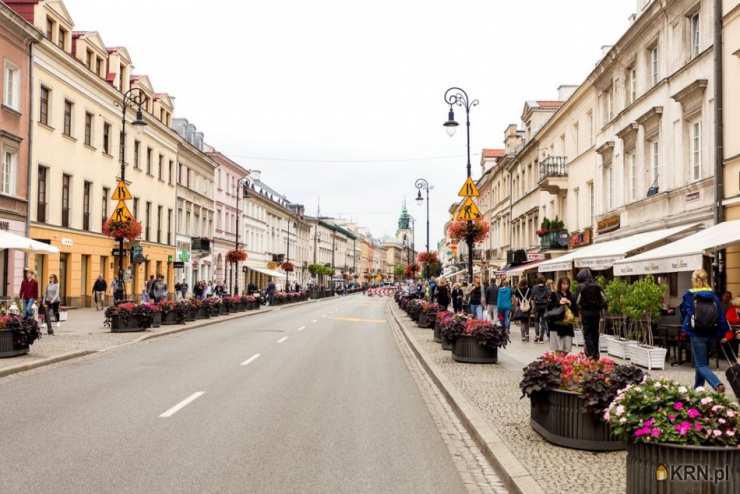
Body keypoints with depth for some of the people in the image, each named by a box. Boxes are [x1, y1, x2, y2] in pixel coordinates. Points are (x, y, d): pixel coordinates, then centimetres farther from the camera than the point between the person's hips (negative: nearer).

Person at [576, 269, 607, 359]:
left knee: (587, 333, -1)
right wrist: (600, 308, 11)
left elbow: (578, 301, -10)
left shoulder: (582, 286, -7)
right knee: (595, 333, 12)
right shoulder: (597, 286, 5)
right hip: (596, 312, 4)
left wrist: (579, 311, 4)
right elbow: (604, 299, 1)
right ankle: (596, 354, 16)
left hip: (586, 312, -4)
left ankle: (591, 353, -14)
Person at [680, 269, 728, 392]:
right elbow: (721, 316, -1)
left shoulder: (689, 296, -8)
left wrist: (686, 327, 23)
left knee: (701, 365, -1)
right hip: (711, 334, 4)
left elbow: (684, 313, 4)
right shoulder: (714, 296, 0)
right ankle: (698, 388, 29)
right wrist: (721, 333, 5)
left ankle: (717, 384, -25)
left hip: (696, 334, -4)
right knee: (702, 362, 20)